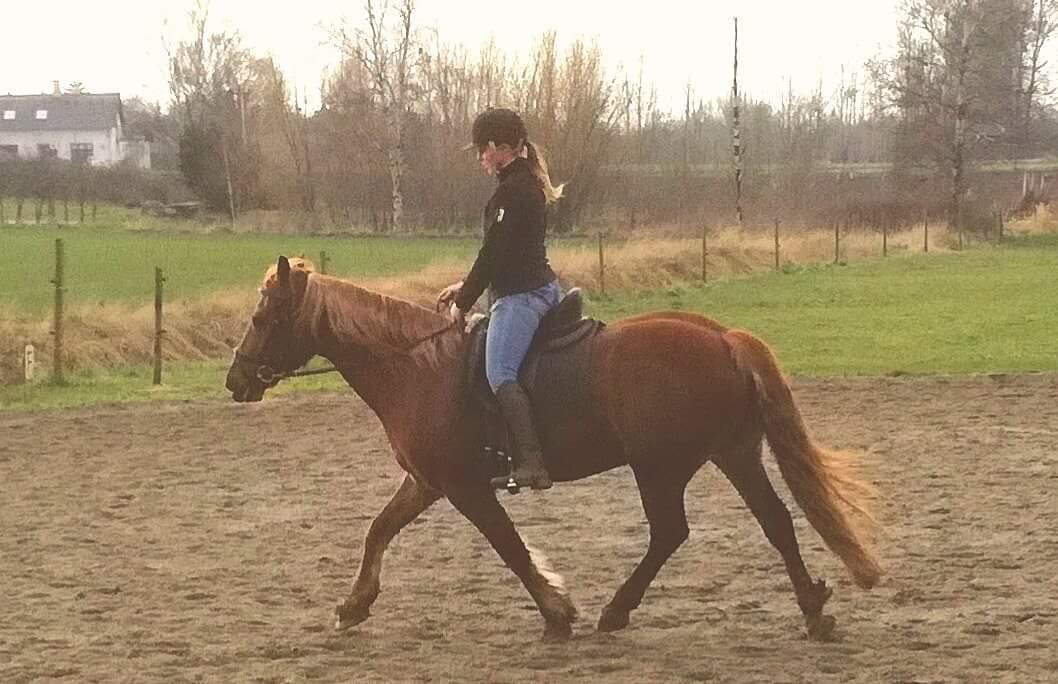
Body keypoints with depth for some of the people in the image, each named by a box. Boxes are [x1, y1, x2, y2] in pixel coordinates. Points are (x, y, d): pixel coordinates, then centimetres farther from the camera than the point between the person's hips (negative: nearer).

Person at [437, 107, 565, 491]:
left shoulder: (511, 189, -13)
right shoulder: (528, 183, 18)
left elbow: (494, 253, -15)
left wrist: (464, 301, -7)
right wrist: (466, 286, 24)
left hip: (520, 294, -11)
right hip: (542, 287, 11)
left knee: (499, 373, -21)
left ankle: (532, 463, -33)